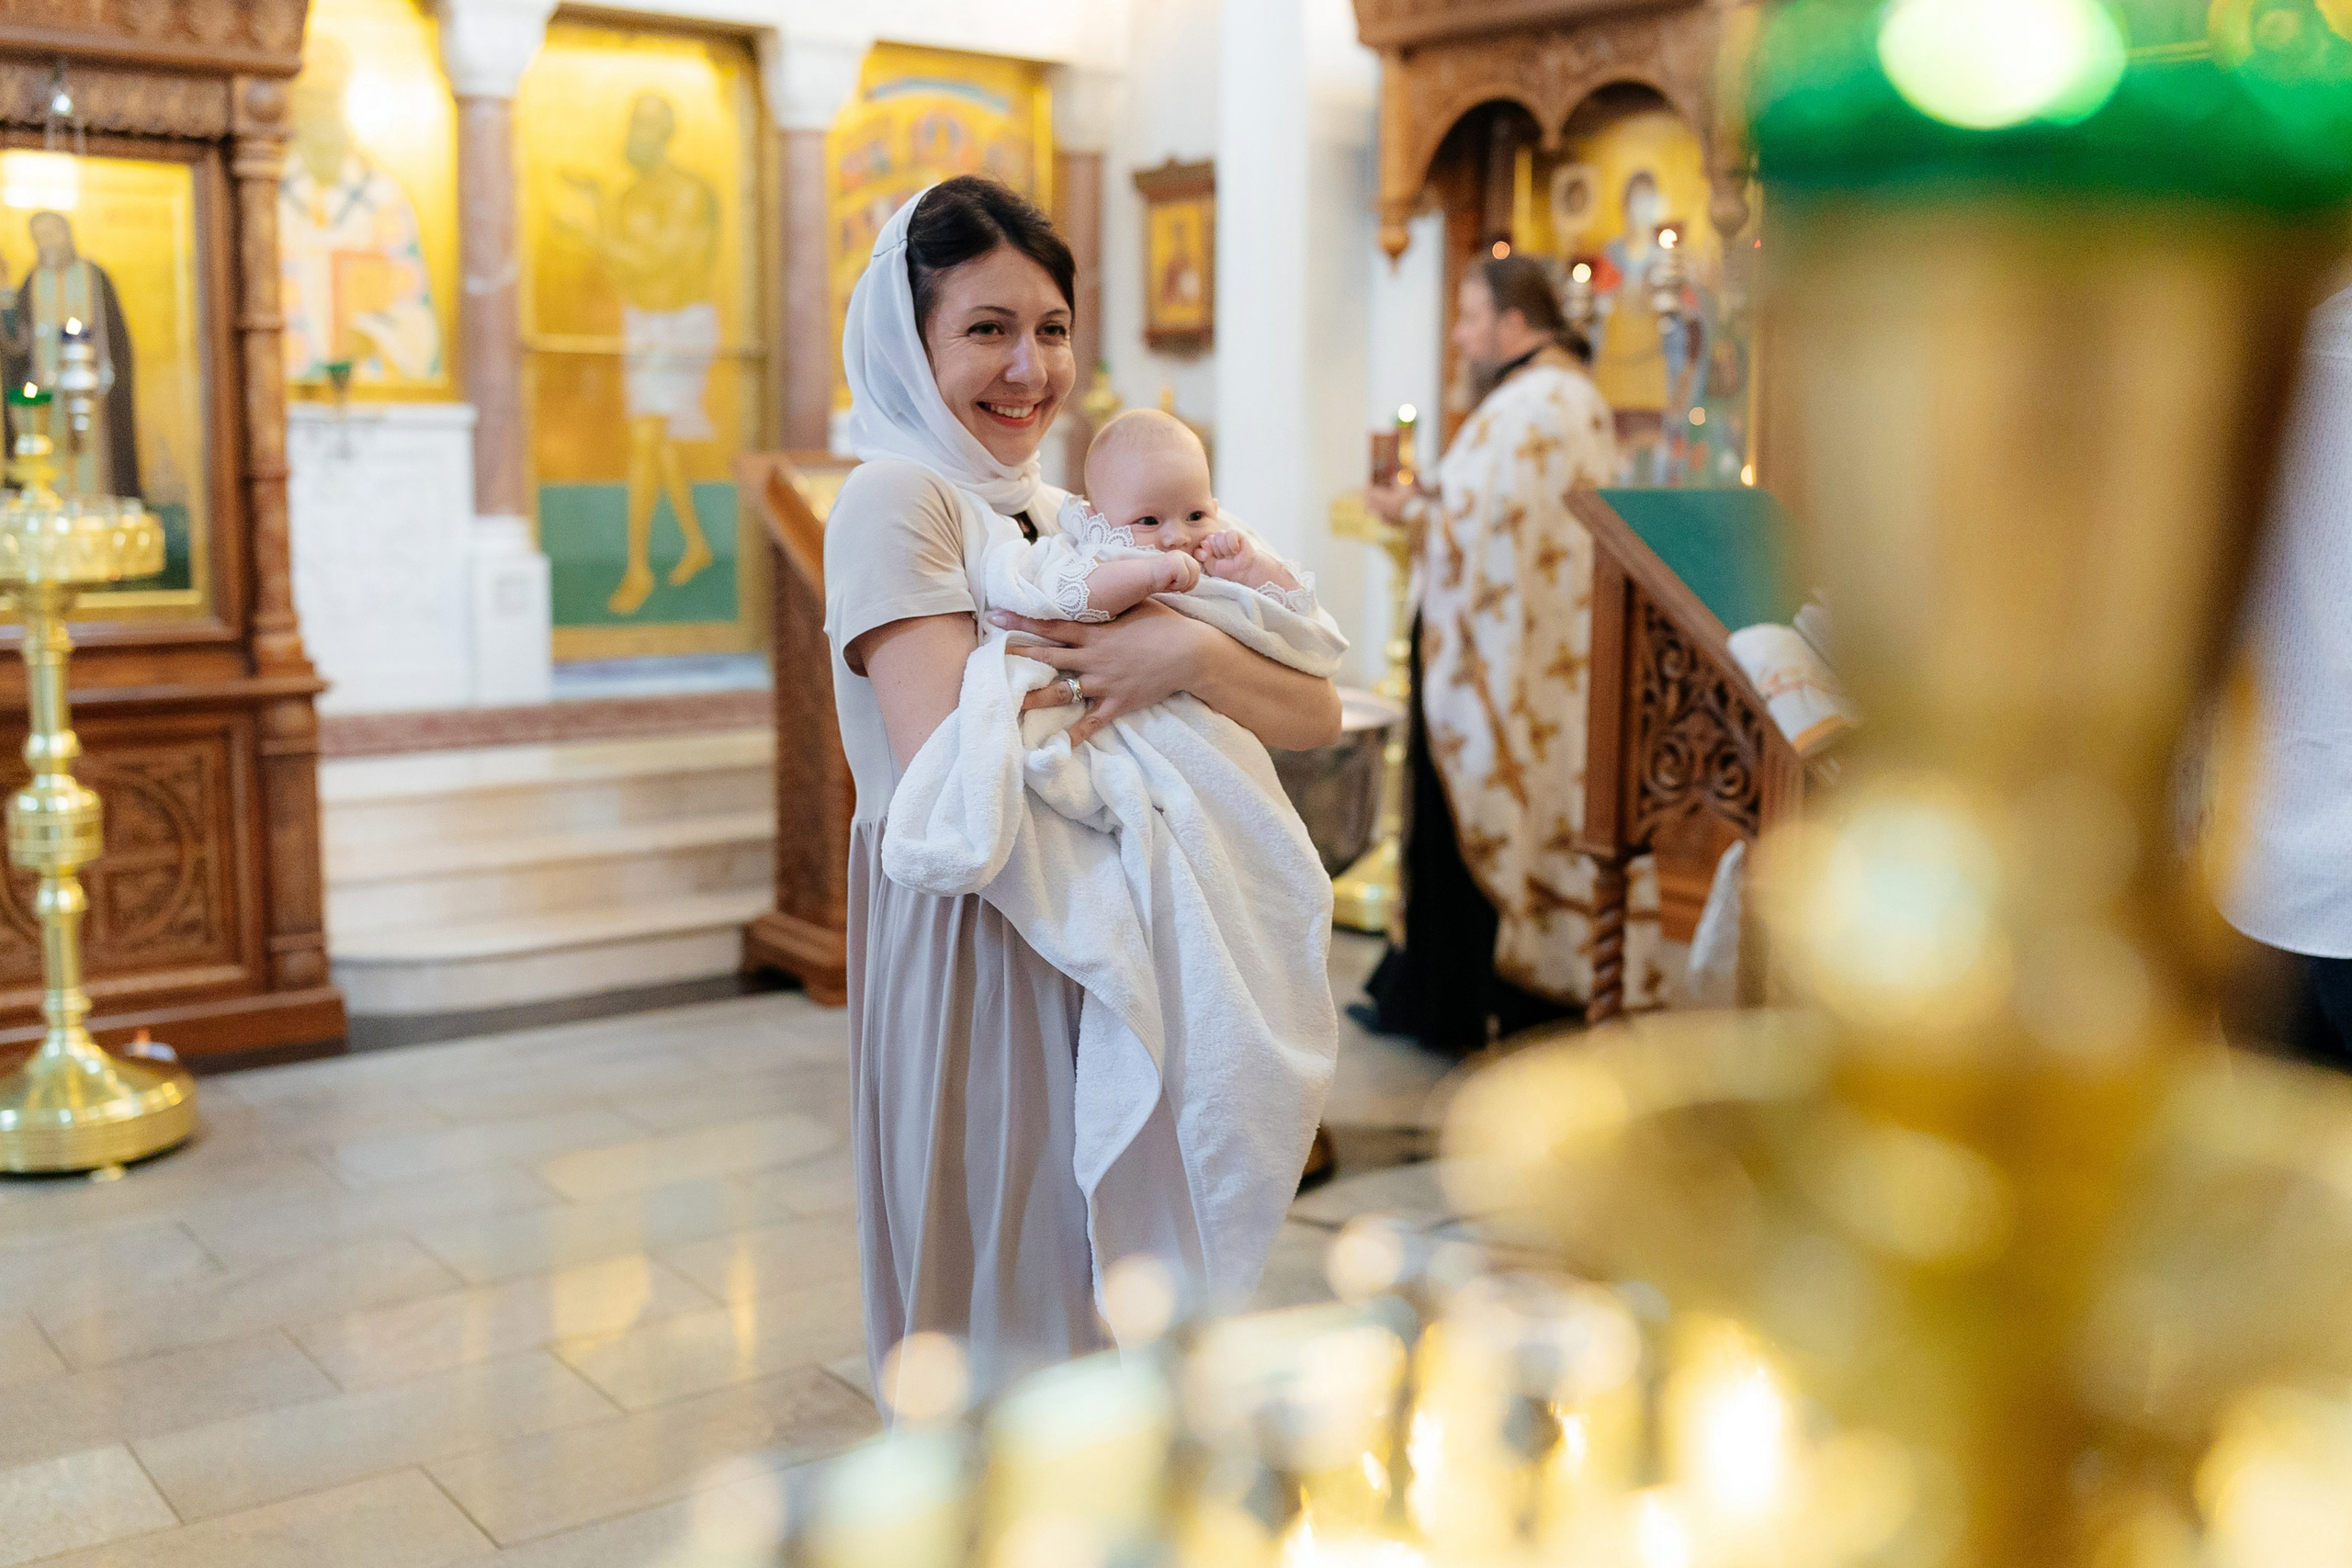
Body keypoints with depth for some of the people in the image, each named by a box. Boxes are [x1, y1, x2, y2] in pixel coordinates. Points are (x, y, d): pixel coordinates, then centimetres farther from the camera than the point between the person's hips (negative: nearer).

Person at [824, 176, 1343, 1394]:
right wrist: (1134, 645, -11)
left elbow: (1316, 717, 3)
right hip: (971, 961, -7)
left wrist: (1192, 654, -17)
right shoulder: (894, 498, -10)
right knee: (1000, 1318, 5)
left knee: (1109, 1291, 17)